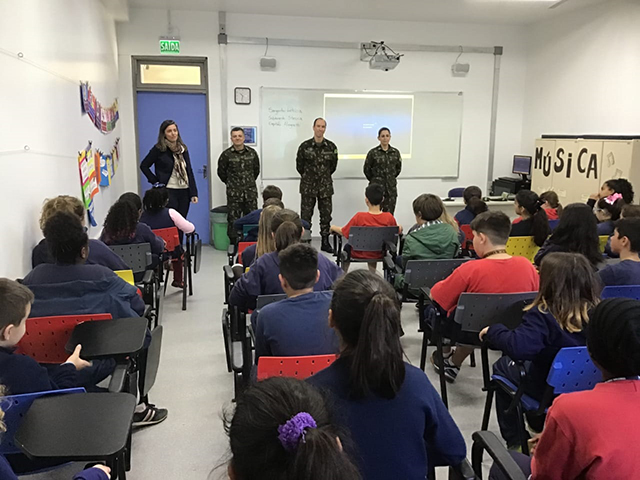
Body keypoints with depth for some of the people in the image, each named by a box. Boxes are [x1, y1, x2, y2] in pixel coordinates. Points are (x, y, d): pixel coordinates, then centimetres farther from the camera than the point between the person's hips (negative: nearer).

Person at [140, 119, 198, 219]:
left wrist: (194, 193, 5)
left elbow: (189, 171, 11)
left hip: (184, 192, 5)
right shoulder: (159, 149, -3)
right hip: (169, 192, -5)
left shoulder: (183, 148, 11)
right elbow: (144, 166, 2)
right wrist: (155, 181, -6)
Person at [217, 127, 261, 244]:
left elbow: (256, 170, 17)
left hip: (251, 191, 3)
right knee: (233, 219, 0)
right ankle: (233, 244, 8)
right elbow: (221, 172, 7)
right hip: (234, 193, -2)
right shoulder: (226, 154, -5)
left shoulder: (252, 153, 4)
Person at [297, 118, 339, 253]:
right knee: (306, 215, 1)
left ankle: (325, 242, 16)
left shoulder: (331, 146, 2)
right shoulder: (305, 146, -5)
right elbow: (299, 165, 5)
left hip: (326, 186, 2)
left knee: (326, 214, 6)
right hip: (308, 186, -2)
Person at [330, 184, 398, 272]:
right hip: (380, 254, 2)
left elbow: (343, 232, -13)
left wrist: (333, 227, 8)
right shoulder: (389, 217, -19)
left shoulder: (359, 217, -26)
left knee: (347, 247, 32)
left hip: (360, 254, -2)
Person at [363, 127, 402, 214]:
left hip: (391, 187, 3)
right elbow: (366, 169, 4)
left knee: (389, 214, 5)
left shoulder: (395, 152, 5)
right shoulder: (373, 152, -5)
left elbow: (398, 168, 19)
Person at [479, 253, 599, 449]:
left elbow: (518, 347, -38)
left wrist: (493, 331, -20)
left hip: (549, 390, -5)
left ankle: (513, 441, 31)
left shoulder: (542, 314, -27)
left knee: (502, 366, 21)